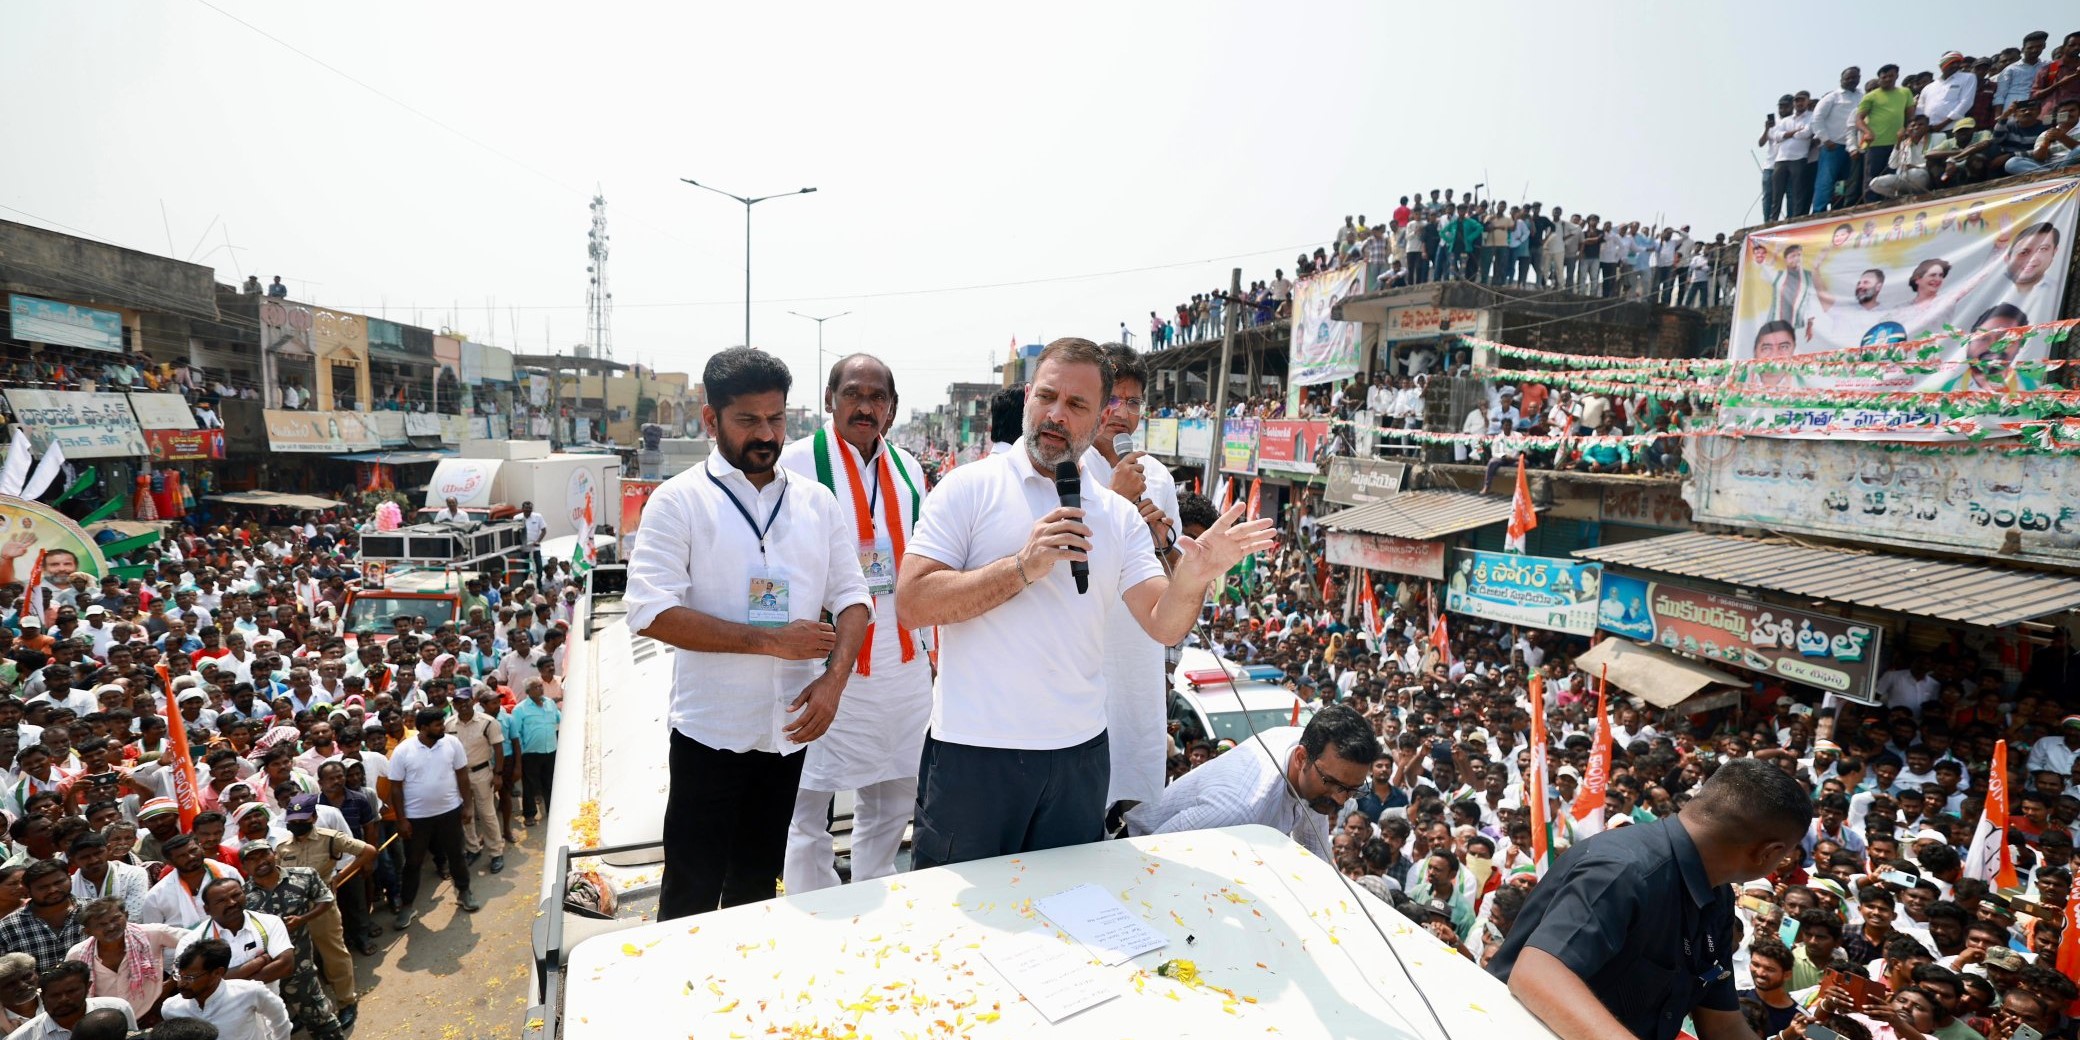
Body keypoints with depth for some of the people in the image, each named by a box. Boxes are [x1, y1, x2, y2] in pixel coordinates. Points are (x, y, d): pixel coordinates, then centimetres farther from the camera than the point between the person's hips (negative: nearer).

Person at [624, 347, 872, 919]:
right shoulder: (678, 500, -7)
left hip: (791, 728, 4)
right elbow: (651, 612, -16)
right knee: (692, 893, 9)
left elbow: (852, 597, 6)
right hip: (712, 734, -4)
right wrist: (771, 641, -19)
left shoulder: (816, 501, 6)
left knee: (758, 883, 20)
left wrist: (833, 679, -11)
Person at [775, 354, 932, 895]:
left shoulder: (908, 469, 10)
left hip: (903, 663, 5)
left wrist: (931, 647, 16)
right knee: (810, 800, 4)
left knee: (893, 795, 16)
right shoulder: (796, 462, -6)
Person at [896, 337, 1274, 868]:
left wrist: (1193, 578, -20)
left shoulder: (1119, 516, 6)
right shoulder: (970, 487, -6)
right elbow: (910, 604, -14)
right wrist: (1022, 568, -22)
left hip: (1079, 753, 4)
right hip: (973, 751, -3)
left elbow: (1163, 625, 0)